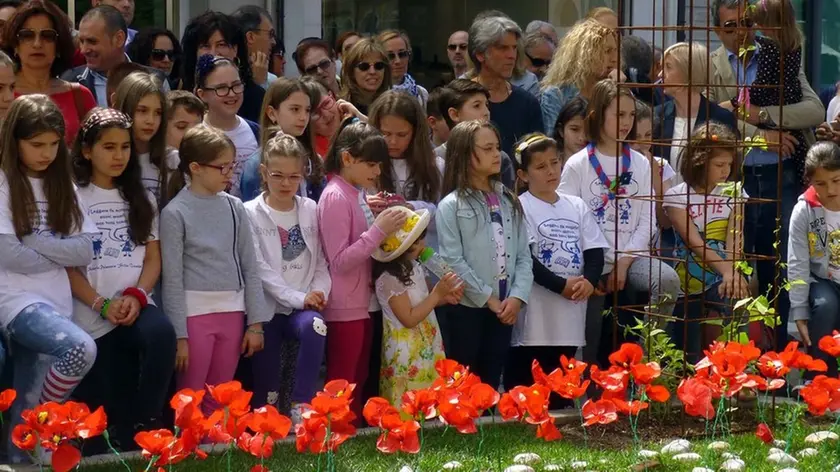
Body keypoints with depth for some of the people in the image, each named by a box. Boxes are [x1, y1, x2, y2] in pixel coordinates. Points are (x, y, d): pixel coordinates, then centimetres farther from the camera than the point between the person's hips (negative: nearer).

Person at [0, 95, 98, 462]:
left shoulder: (62, 186, 14)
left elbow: (85, 251, 4)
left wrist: (34, 241, -9)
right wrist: (60, 254, -1)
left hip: (55, 302, 6)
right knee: (80, 348, -29)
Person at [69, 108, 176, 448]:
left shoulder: (141, 199, 18)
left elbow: (153, 258, 11)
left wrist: (136, 296, -9)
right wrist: (102, 305, -15)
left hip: (136, 306, 2)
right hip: (93, 318, -2)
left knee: (162, 333, -31)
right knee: (112, 404, -11)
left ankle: (147, 427, -24)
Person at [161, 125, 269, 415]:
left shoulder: (235, 208, 7)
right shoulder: (176, 213, -6)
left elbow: (250, 269, 10)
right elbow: (172, 278, -7)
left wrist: (256, 322, 5)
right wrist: (179, 335, -9)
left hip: (232, 313, 4)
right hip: (194, 313, -4)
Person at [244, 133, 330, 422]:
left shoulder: (310, 210, 10)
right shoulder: (251, 213, -2)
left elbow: (320, 262, 10)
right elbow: (260, 268, -9)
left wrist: (318, 293, -10)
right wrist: (298, 298, -17)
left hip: (305, 305, 1)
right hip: (268, 306, -1)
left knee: (314, 326, -31)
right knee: (265, 372, -13)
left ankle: (301, 407, -27)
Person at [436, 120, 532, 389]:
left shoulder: (510, 202, 10)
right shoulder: (451, 206, -6)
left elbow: (523, 255, 5)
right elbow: (453, 261, -13)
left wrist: (517, 297, -8)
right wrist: (487, 298, -13)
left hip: (505, 308, 5)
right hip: (467, 307, -5)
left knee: (491, 381, 11)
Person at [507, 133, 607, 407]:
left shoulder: (577, 206, 13)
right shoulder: (520, 207, -4)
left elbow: (594, 252, 9)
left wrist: (589, 281, -11)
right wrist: (561, 285, -17)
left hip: (570, 314, 5)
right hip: (535, 318, -5)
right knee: (524, 391, -5)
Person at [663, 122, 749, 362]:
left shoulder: (734, 194, 2)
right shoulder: (676, 196, -7)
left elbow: (734, 238, -11)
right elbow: (694, 242, -18)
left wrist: (732, 274, -31)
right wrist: (726, 271, -32)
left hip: (721, 281, 1)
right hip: (687, 284, -1)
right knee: (687, 356, 0)